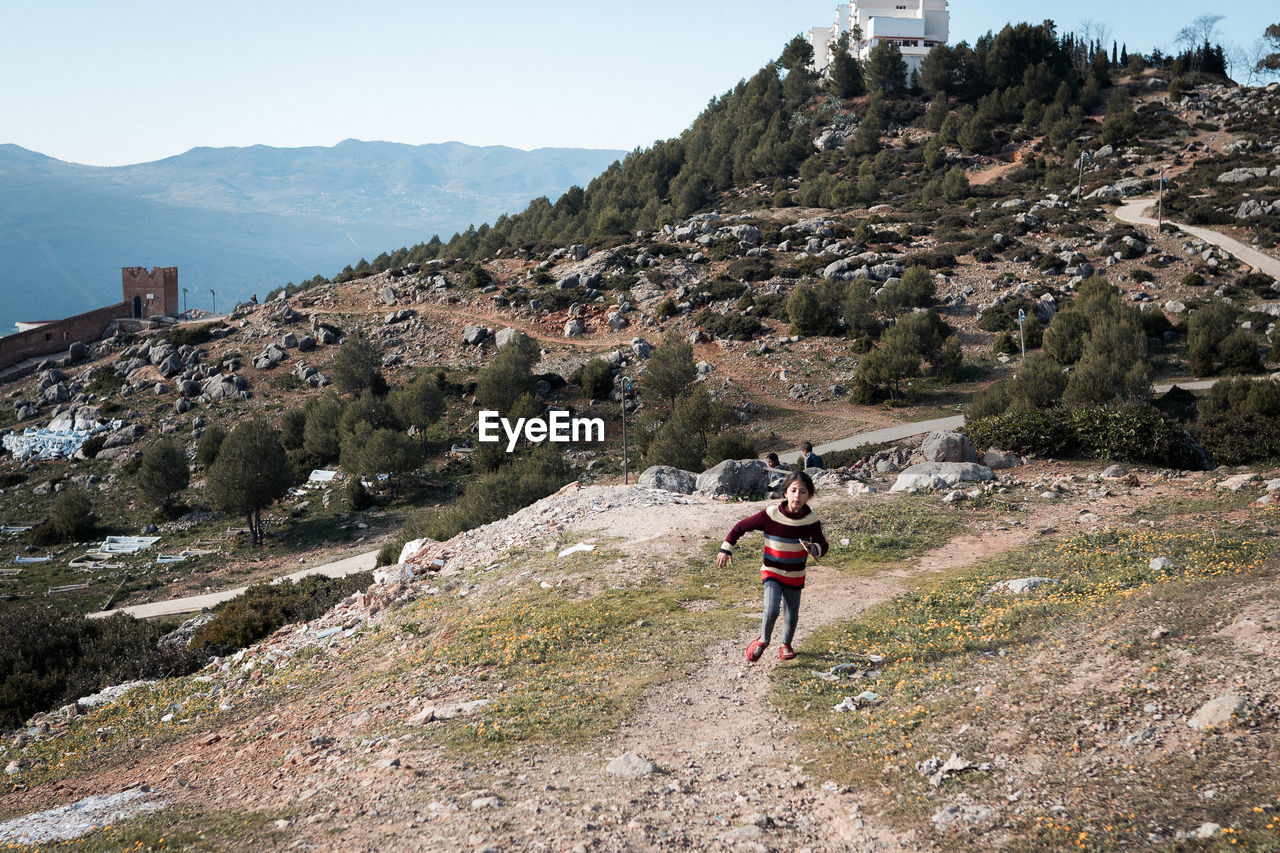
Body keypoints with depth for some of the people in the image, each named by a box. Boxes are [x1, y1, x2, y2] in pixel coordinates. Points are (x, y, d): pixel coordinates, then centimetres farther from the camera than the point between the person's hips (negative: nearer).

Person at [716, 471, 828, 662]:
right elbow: (741, 526, -8)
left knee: (791, 616, 10)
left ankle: (786, 645, 39)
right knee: (771, 611, -19)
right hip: (772, 572, -2)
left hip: (795, 576, 3)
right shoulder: (771, 515, -19)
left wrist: (814, 549, -26)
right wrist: (726, 549, -12)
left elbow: (823, 545, -2)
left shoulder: (811, 519, -12)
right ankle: (763, 640, 11)